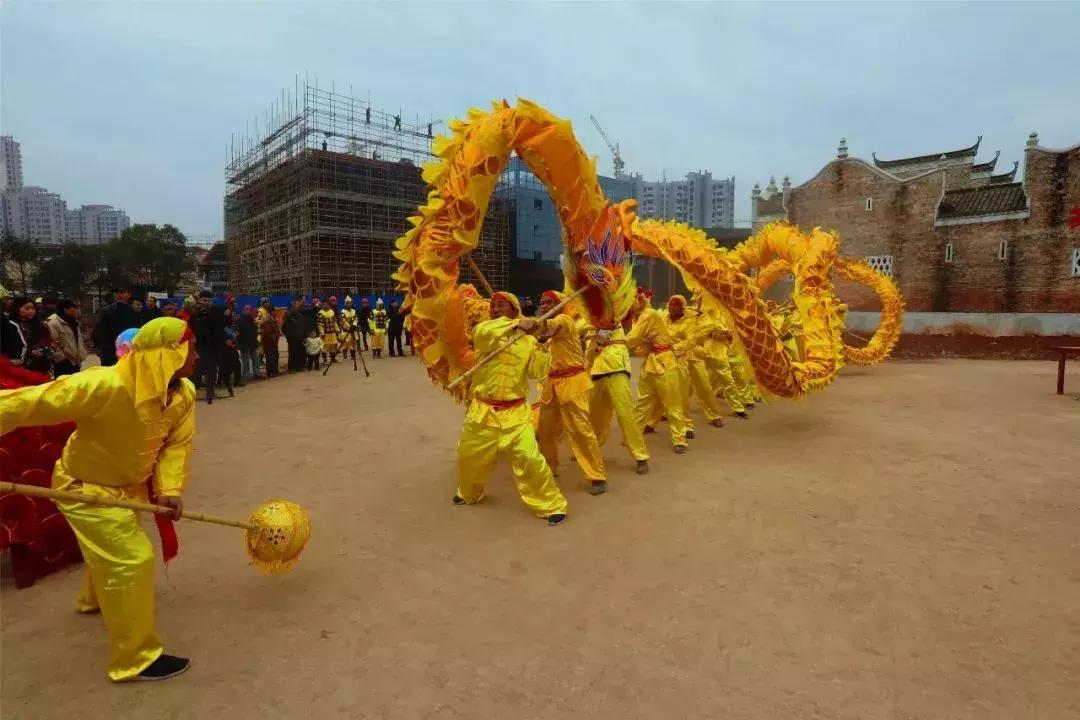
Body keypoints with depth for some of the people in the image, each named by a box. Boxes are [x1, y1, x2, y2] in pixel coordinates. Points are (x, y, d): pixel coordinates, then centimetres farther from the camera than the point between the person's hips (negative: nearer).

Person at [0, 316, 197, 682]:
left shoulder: (184, 393, -17)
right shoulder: (106, 386, -38)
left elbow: (178, 443, -13)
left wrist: (170, 489, -25)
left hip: (126, 484, 8)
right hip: (86, 487, -8)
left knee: (110, 549, 32)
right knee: (132, 559, -11)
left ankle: (96, 599, 64)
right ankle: (137, 658, 4)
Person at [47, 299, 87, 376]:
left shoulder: (72, 322, 17)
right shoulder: (53, 322, -15)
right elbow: (51, 344, -22)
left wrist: (82, 355, 16)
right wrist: (62, 358, -20)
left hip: (75, 363, 9)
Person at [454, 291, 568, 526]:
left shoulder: (528, 340, 1)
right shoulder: (484, 332, -1)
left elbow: (538, 372, -7)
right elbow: (483, 332, -26)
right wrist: (516, 324, -24)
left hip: (515, 412, -2)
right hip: (483, 410, 2)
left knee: (529, 458, -15)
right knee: (469, 456, 18)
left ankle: (551, 505, 4)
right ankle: (469, 494, 48)